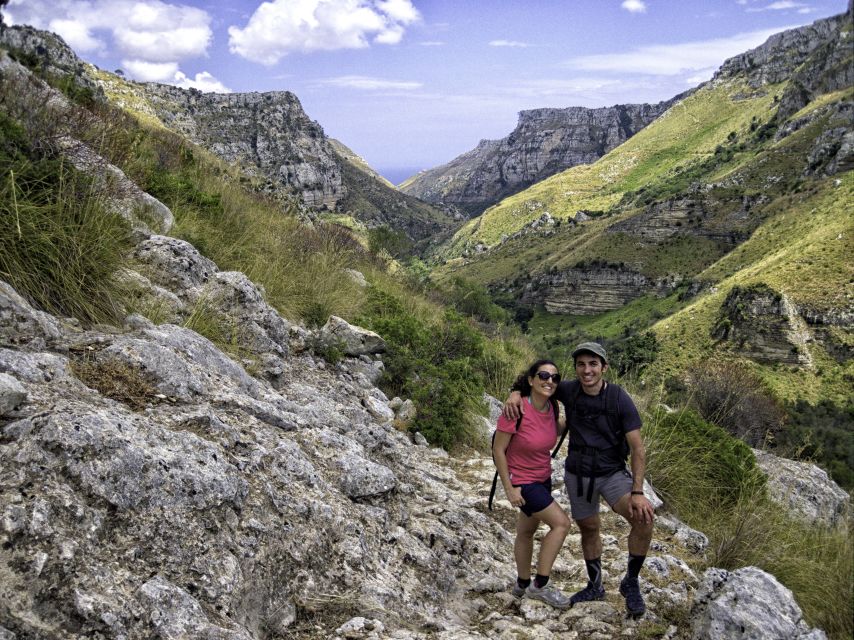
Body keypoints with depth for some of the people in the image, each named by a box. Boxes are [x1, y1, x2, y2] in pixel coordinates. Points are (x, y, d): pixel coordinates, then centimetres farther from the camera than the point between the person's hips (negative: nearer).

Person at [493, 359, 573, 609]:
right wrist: (508, 488, -17)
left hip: (543, 477, 7)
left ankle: (522, 584, 40)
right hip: (522, 482, -7)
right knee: (561, 523, -14)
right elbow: (498, 450, -20)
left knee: (527, 531, 21)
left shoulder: (551, 407, -9)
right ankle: (540, 585, -1)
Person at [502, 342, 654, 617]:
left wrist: (637, 492, -27)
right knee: (589, 530, 17)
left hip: (612, 473, -3)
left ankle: (631, 584, -3)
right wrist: (515, 394, -24)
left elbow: (638, 448, -20)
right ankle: (595, 587, 40)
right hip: (578, 474, 3)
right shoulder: (569, 391, -14)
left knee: (644, 519, -25)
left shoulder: (620, 399, -21)